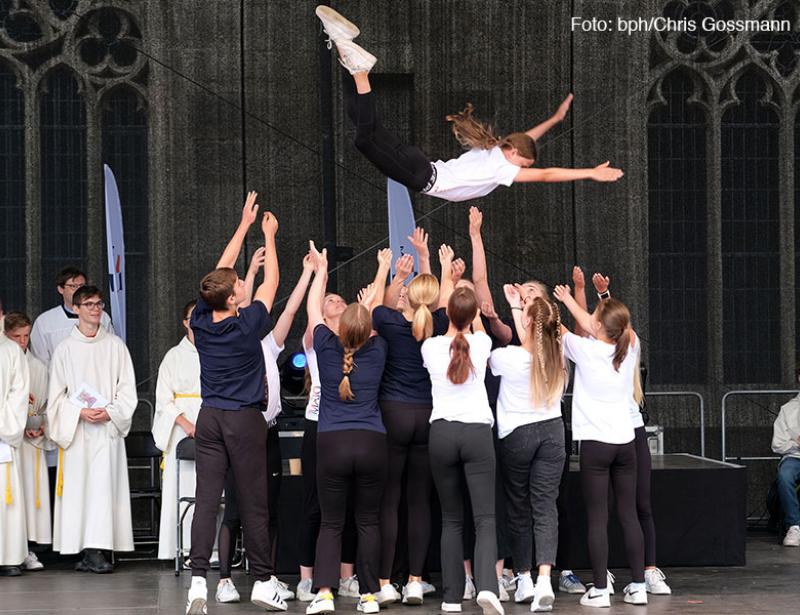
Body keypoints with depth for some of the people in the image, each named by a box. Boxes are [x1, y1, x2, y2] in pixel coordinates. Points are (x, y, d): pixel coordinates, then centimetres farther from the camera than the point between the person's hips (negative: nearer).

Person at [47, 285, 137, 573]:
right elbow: (56, 395, 6)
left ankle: (98, 551, -12)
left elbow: (128, 391, 7)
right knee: (78, 486, -5)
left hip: (107, 428, 0)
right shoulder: (65, 349, 7)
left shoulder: (115, 346, 9)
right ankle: (87, 552, -4)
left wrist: (109, 412, -9)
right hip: (75, 429, 0)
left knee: (104, 484, -9)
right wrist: (80, 412, -10)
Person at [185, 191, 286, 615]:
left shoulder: (202, 321, 0)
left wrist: (244, 226, 19)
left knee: (206, 501, -2)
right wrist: (268, 235, 14)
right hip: (245, 420, -4)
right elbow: (270, 282, 2)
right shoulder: (247, 326, -12)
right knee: (254, 504, 4)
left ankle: (198, 580, -12)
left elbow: (220, 272, 12)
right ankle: (262, 581, 12)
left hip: (209, 419, 4)